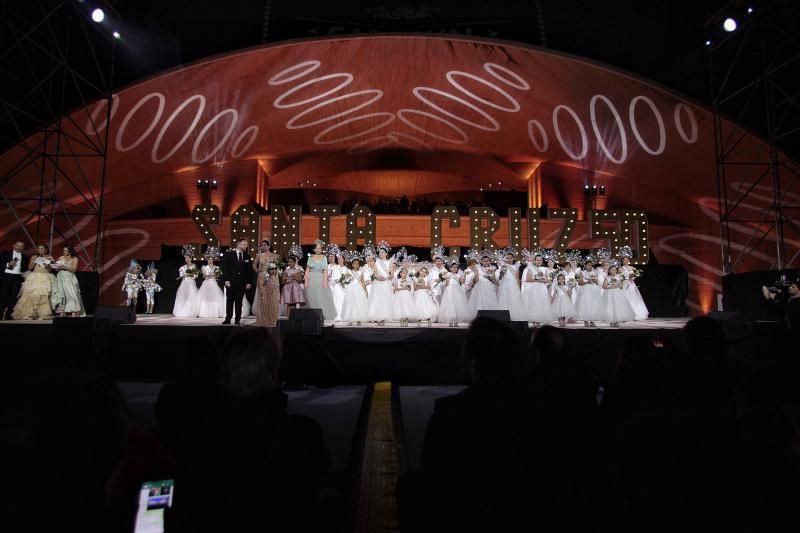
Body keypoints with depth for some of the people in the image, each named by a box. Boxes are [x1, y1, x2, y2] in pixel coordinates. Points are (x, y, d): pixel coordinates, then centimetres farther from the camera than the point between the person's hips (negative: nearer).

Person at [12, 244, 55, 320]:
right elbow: (29, 268, 6)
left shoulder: (48, 258, 12)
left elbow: (50, 269, 9)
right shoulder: (34, 257, 11)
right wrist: (34, 261, -6)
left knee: (44, 295, -10)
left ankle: (42, 314, -10)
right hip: (34, 278, 0)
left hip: (45, 279, 0)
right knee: (31, 294, -10)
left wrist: (47, 266, -11)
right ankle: (28, 314, -8)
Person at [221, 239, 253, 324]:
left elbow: (249, 270, 9)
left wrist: (249, 282, 1)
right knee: (229, 301, 4)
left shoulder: (247, 256, 9)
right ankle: (228, 319, 10)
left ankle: (238, 320, 9)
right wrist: (226, 280, -10)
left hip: (242, 283, 2)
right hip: (231, 282, -2)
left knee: (239, 301, 4)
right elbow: (224, 268, -3)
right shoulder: (228, 254, 0)